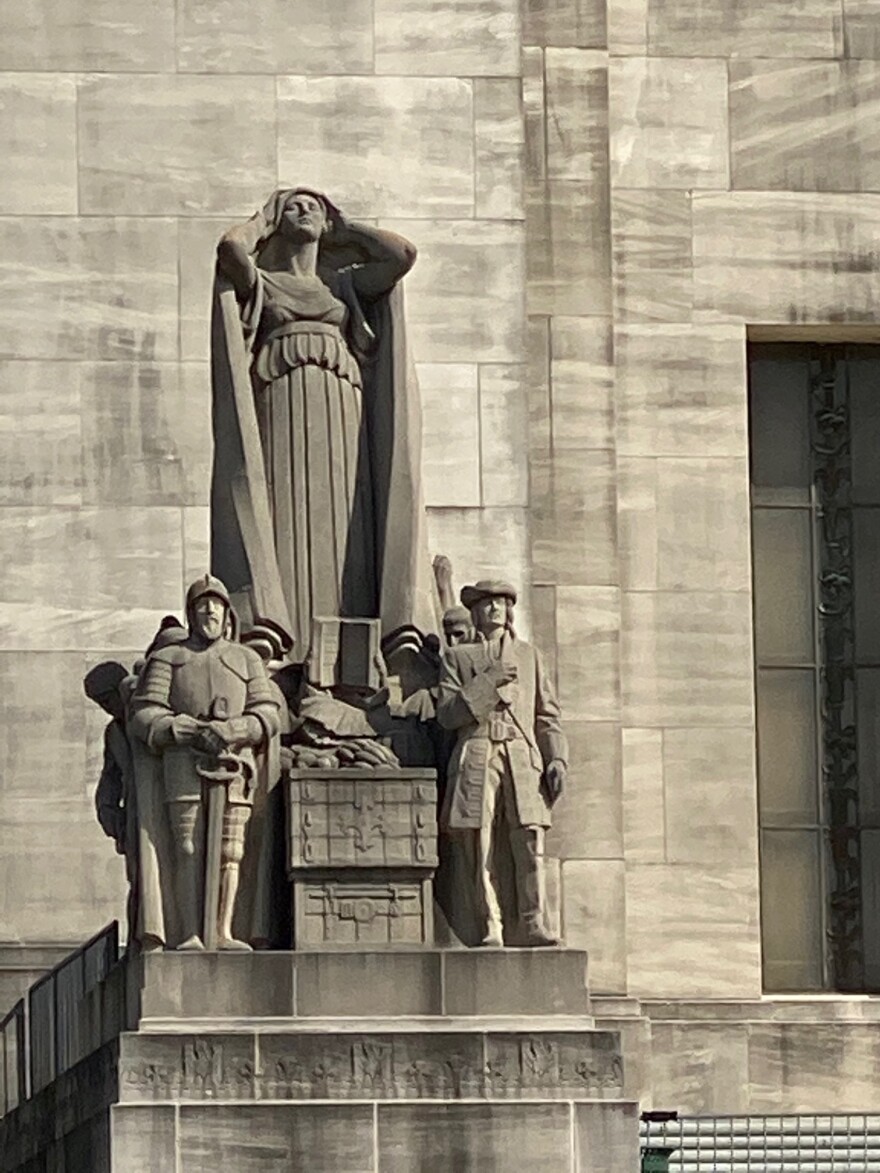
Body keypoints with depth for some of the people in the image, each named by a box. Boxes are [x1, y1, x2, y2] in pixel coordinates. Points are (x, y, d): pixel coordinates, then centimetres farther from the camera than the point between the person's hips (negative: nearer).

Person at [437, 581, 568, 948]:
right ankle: (492, 928, -9)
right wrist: (488, 683, -6)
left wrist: (556, 758, 5)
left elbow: (547, 713, 19)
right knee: (482, 845, -10)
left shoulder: (528, 655, 23)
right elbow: (447, 714, 5)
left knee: (529, 842, -14)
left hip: (523, 759, 1)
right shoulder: (457, 657, 17)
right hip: (476, 756, -1)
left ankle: (531, 925, -16)